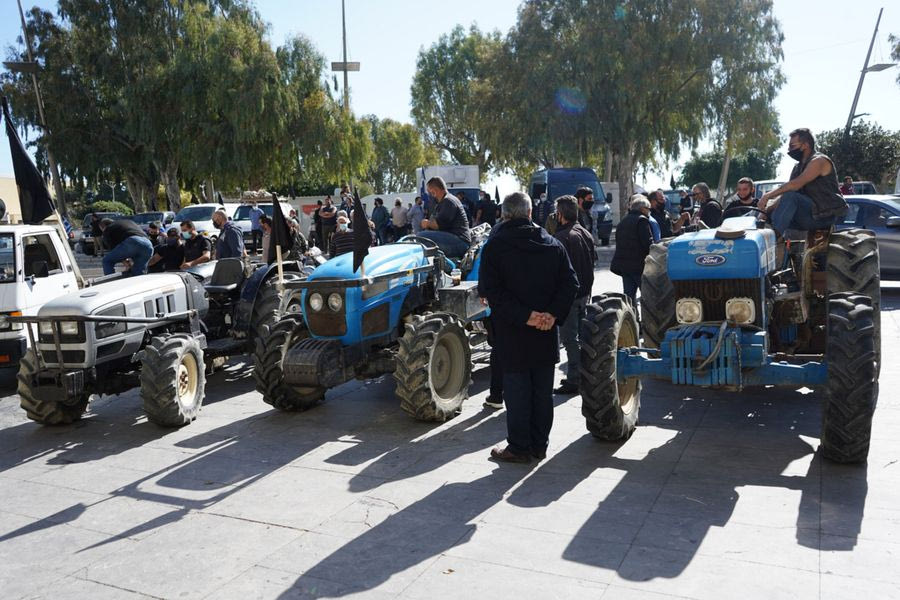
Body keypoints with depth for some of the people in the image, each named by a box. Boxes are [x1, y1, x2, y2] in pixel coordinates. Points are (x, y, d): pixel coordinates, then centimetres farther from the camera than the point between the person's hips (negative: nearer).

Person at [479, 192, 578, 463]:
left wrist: (524, 316, -18)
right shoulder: (552, 244, 6)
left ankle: (519, 447, 11)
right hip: (547, 331, 4)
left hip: (512, 331, -4)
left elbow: (489, 289, -17)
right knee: (543, 388, 12)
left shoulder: (495, 246, -6)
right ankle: (539, 445, 22)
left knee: (516, 387, 5)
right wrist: (553, 314, -10)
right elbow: (570, 283, -1)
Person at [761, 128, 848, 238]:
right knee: (772, 213, -4)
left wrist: (768, 195, -24)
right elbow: (784, 193, 11)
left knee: (790, 197, -29)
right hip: (812, 214, 9)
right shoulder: (798, 167, 19)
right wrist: (767, 208, -7)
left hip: (828, 215, -8)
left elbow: (796, 184, -24)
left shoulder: (819, 161, -9)